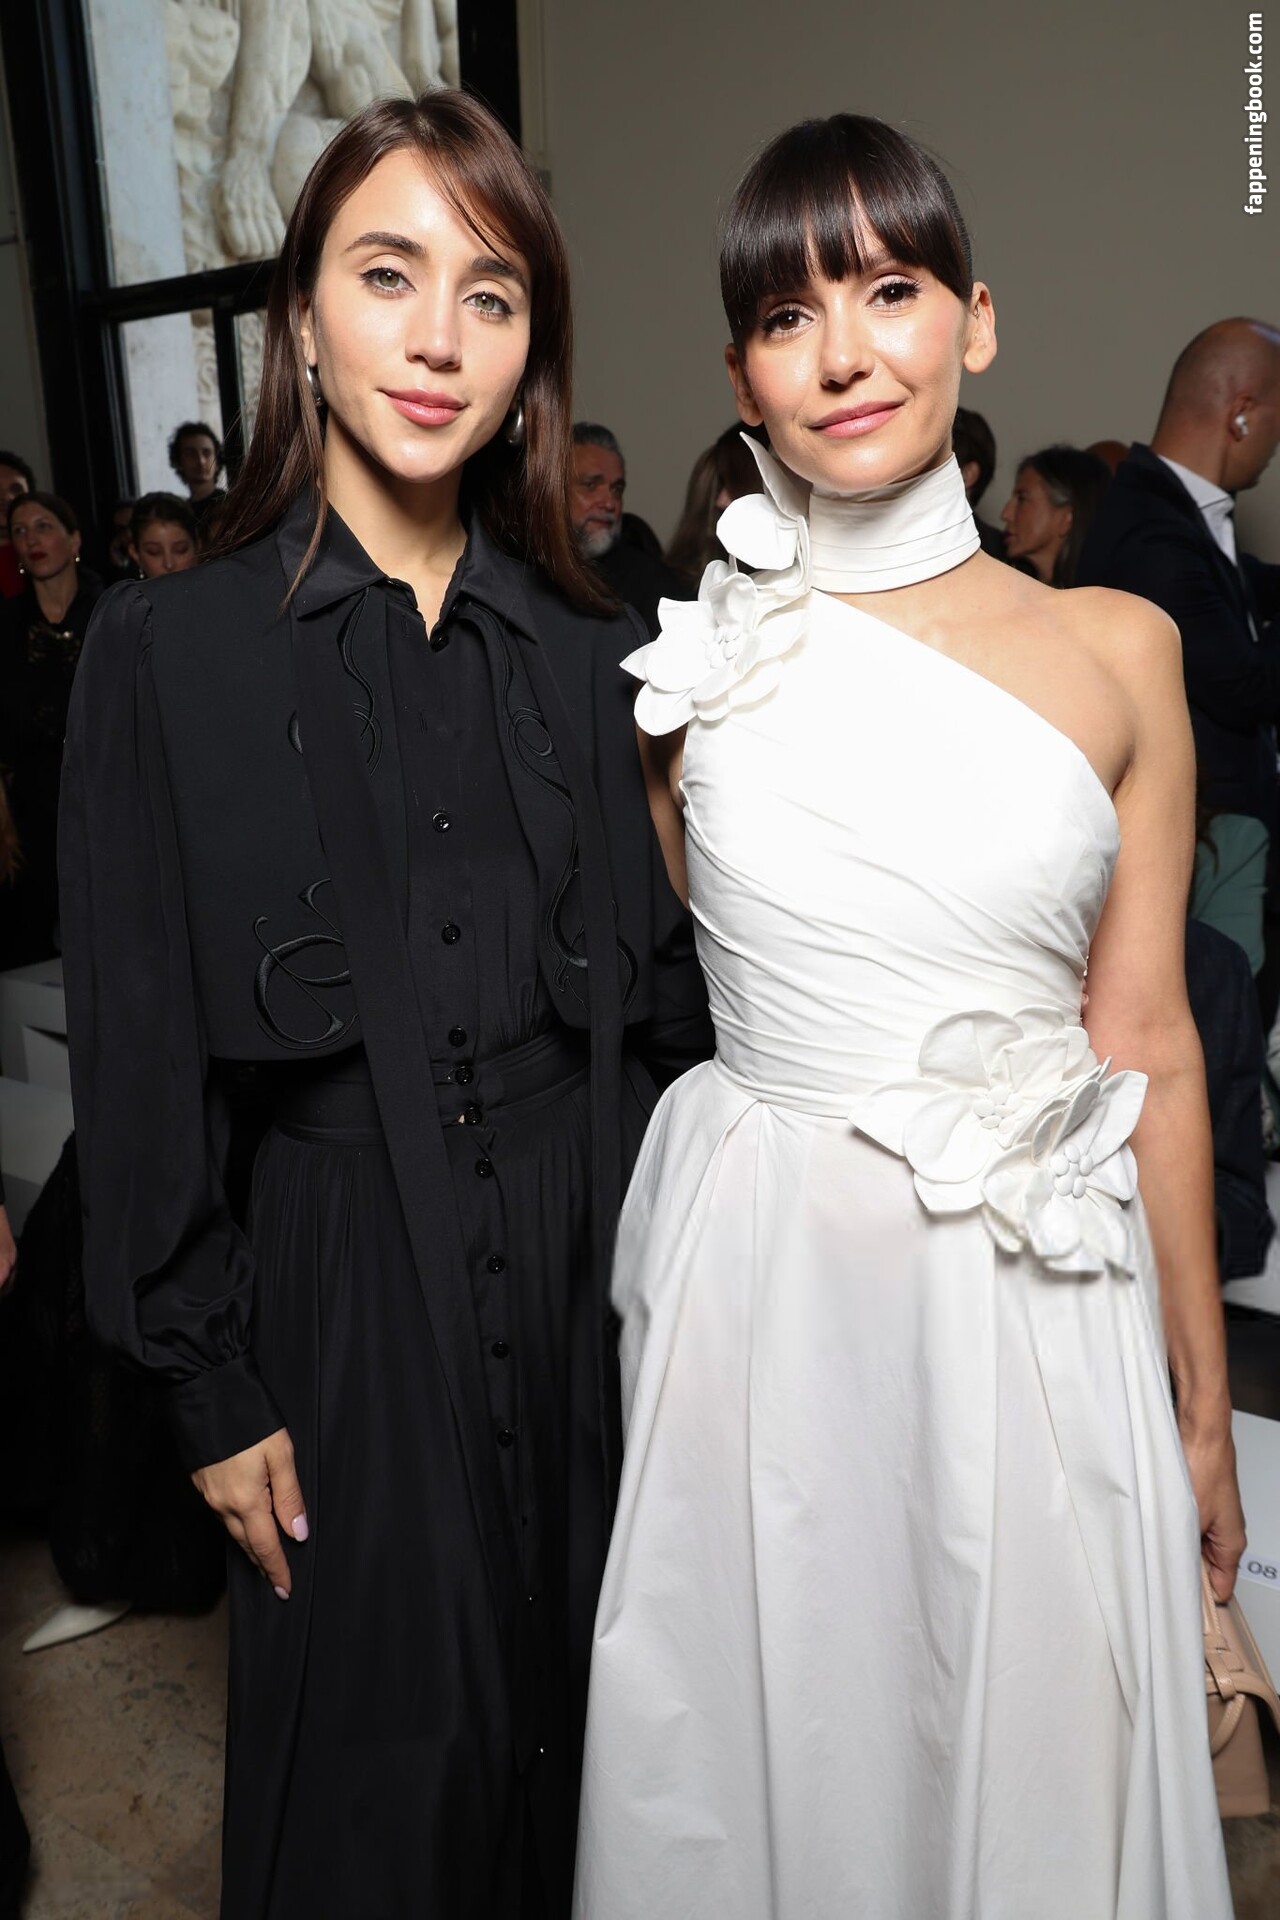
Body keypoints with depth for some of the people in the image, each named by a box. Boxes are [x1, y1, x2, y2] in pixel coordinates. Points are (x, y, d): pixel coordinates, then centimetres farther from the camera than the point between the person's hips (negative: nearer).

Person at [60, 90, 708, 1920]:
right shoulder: (170, 649, -6)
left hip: (599, 1263, 3)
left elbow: (663, 989, 6)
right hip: (352, 1285, -2)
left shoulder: (590, 648, 3)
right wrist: (211, 1386, -4)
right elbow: (138, 1052, -5)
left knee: (590, 1739, 19)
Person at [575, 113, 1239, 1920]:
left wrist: (1201, 1398, 6)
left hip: (1036, 1307, 1)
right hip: (759, 1283, 0)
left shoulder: (1117, 650, 0)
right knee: (765, 1753, 17)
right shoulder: (690, 657, -1)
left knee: (1035, 1763, 17)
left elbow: (1147, 1044, 2)